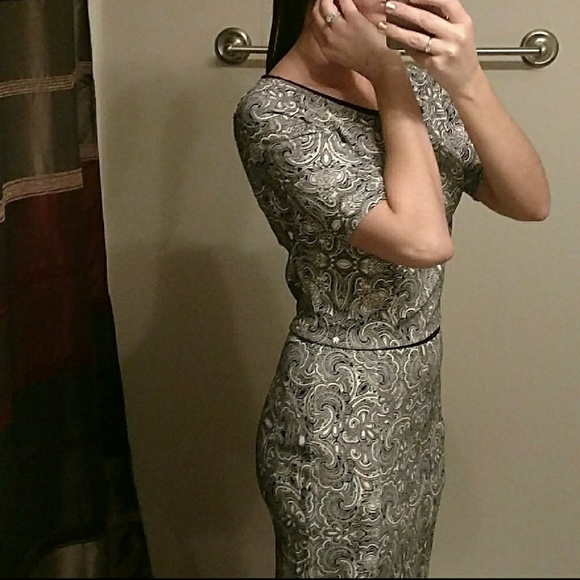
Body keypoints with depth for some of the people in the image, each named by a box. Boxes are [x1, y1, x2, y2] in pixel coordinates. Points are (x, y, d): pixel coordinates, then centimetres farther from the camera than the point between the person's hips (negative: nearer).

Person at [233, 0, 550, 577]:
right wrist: (389, 77, -19)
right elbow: (424, 240, -28)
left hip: (418, 400, 7)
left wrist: (467, 82, -22)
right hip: (337, 416, -7)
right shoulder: (274, 111, -20)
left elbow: (530, 203, -7)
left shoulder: (411, 77, 2)